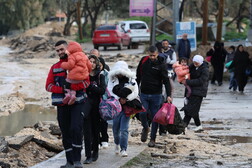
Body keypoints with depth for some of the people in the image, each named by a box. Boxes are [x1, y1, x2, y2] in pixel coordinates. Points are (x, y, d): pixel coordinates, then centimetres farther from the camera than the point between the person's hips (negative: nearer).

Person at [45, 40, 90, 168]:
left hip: (77, 103, -4)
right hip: (62, 105, 4)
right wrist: (63, 90, -12)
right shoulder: (54, 68, 12)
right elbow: (48, 85, 5)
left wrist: (70, 87, -18)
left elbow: (86, 82, -8)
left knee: (76, 129, -17)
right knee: (65, 133, 5)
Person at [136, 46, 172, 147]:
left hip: (156, 95, -2)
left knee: (155, 117, 2)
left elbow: (166, 81, -11)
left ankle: (152, 139, 13)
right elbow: (138, 76, 15)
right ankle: (145, 128, 21)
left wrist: (168, 95, -20)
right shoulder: (143, 61, 3)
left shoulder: (161, 65, -8)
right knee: (142, 113, -11)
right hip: (144, 94, 2)